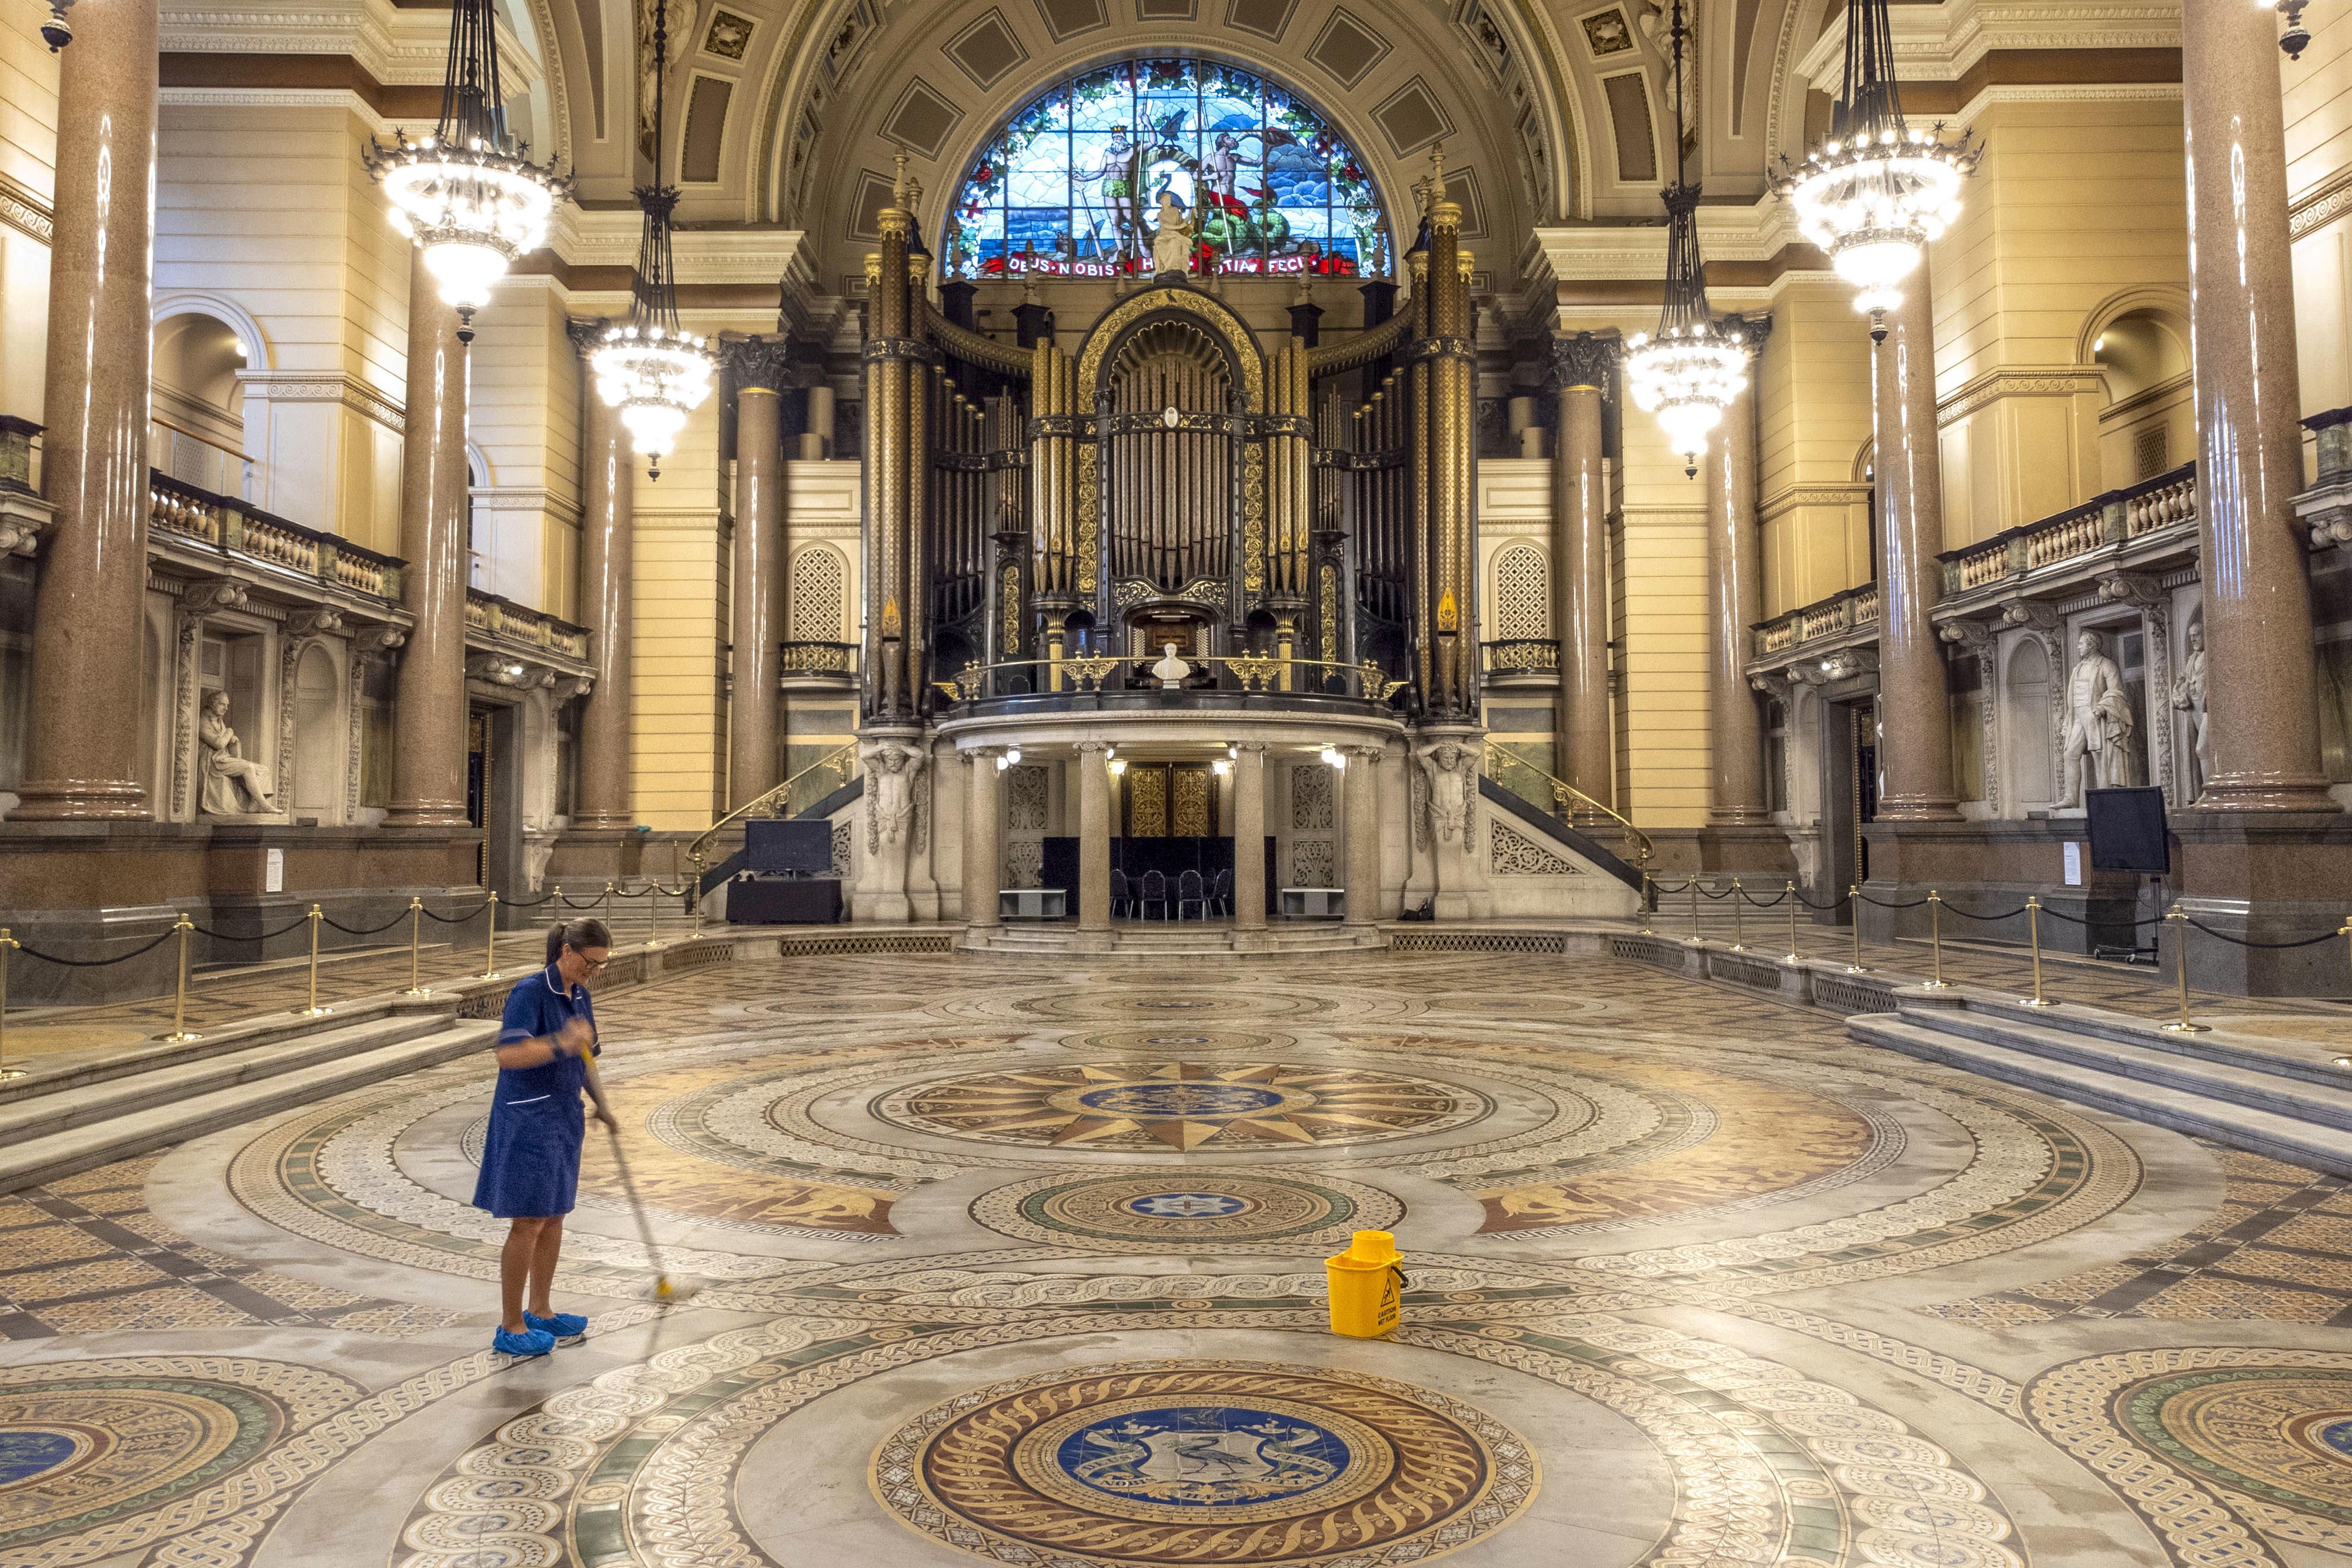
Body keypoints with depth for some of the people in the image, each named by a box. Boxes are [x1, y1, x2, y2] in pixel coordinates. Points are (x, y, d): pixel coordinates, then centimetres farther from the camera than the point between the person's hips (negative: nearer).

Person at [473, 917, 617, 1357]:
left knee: (554, 1217, 14)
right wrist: (560, 1044, -40)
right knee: (528, 1222, -4)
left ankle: (539, 1311, 27)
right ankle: (510, 1328, 6)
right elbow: (508, 1055, -28)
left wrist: (600, 1104, 11)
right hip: (526, 1120, -8)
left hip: (563, 1119, 8)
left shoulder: (579, 997, 9)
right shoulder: (530, 993, -16)